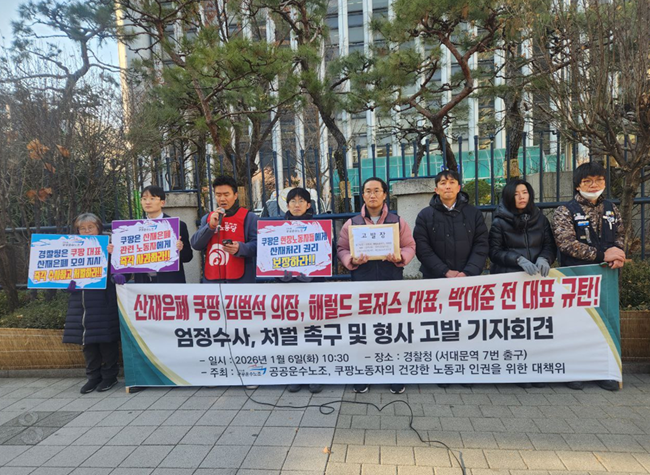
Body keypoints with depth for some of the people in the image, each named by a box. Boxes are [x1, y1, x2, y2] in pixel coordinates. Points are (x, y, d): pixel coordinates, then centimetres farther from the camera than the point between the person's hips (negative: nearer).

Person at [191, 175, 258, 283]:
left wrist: (240, 248, -24)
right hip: (212, 279, 4)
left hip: (240, 280, -4)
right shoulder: (207, 218, 17)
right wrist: (211, 226, -7)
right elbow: (195, 244, 8)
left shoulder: (248, 217, 4)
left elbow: (257, 245, -4)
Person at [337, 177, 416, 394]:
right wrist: (351, 260, -14)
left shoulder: (398, 221, 7)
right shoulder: (352, 223, 7)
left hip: (392, 283, 0)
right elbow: (341, 249, 6)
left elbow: (410, 246, 6)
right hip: (361, 284, 0)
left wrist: (400, 257, -15)